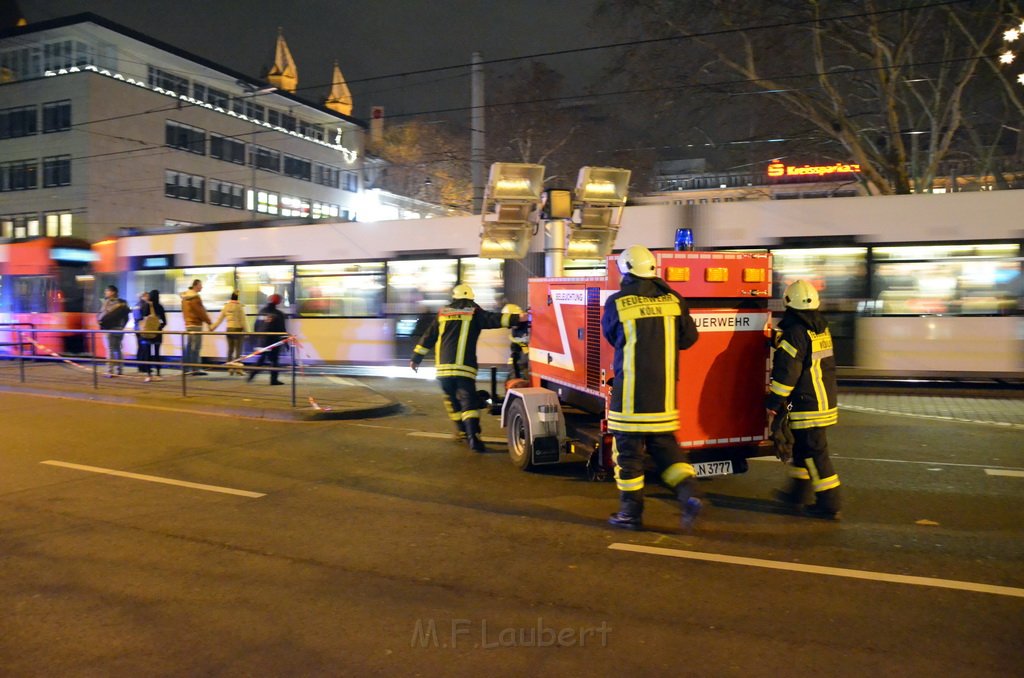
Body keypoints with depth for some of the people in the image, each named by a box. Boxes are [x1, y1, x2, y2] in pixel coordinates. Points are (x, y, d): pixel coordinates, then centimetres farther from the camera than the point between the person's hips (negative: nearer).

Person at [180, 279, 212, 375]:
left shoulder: (185, 297, 16)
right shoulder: (195, 297, -15)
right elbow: (200, 311, -15)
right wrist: (208, 321, -8)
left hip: (188, 324, 10)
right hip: (196, 325, -10)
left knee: (188, 347, 11)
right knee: (196, 347, -8)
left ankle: (186, 368, 13)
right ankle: (196, 369, -9)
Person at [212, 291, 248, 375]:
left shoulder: (226, 306, 5)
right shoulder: (239, 307, -10)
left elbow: (220, 319, 7)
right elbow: (243, 320, -10)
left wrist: (212, 327, 15)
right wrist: (246, 330, -6)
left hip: (229, 329, 5)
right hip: (238, 329, -5)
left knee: (230, 349, 12)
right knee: (238, 349, -2)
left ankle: (230, 368, 12)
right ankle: (237, 368, -6)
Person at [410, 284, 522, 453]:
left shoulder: (443, 312, 17)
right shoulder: (474, 311, 6)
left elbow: (428, 337, 19)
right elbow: (493, 319, -11)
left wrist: (416, 357, 25)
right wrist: (516, 318, -20)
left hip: (443, 366, 4)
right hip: (463, 366, -4)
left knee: (452, 399, 20)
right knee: (468, 400, -7)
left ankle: (461, 430, 30)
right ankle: (473, 436, -21)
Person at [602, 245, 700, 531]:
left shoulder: (617, 303, -8)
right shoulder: (673, 299, 2)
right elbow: (689, 337, 11)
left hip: (630, 393, -4)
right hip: (665, 393, 4)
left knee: (628, 452, 6)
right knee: (666, 446, 17)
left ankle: (631, 513, 13)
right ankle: (687, 494, 2)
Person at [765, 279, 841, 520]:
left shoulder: (795, 332, -17)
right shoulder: (821, 327, 10)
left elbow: (786, 371, -19)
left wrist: (773, 402, -11)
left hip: (807, 405, -9)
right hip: (825, 400, 9)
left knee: (813, 452, -3)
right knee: (802, 446, 20)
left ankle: (829, 504, 0)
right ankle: (797, 491, 33)